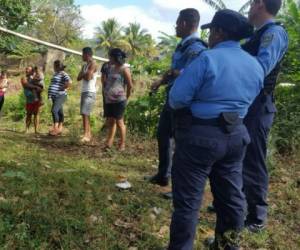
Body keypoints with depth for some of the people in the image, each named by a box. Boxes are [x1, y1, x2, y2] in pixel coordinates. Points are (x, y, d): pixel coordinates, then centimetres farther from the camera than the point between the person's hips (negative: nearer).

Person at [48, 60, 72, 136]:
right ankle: (60, 129, 15)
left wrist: (62, 89, -18)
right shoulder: (56, 74, 19)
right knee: (59, 112, 11)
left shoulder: (63, 74, -11)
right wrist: (50, 94, 20)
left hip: (60, 96, -10)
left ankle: (55, 128, -19)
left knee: (54, 110, -21)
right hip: (54, 96, 10)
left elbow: (69, 82, -28)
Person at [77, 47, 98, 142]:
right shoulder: (85, 65, 19)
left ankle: (86, 135, -20)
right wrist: (85, 74, -6)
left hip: (90, 92, -9)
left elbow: (88, 77, -18)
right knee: (85, 113, 9)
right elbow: (78, 78, 13)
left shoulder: (93, 64, -8)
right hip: (84, 92, 9)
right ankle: (89, 134, 14)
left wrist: (83, 74, 1)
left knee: (85, 113, -17)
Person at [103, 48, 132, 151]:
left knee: (119, 122, -2)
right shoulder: (111, 68, 14)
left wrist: (126, 98, 2)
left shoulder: (124, 69, -8)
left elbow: (130, 86, -7)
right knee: (110, 121, 10)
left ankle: (122, 144, 8)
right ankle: (109, 143, 16)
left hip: (119, 100, -7)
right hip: (109, 100, 7)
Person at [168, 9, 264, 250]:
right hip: (235, 136, 7)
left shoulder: (207, 58, -16)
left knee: (188, 199, 4)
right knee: (231, 196, 18)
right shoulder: (256, 66, 5)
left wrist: (196, 103, 3)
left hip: (200, 137, -6)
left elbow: (177, 98, -17)